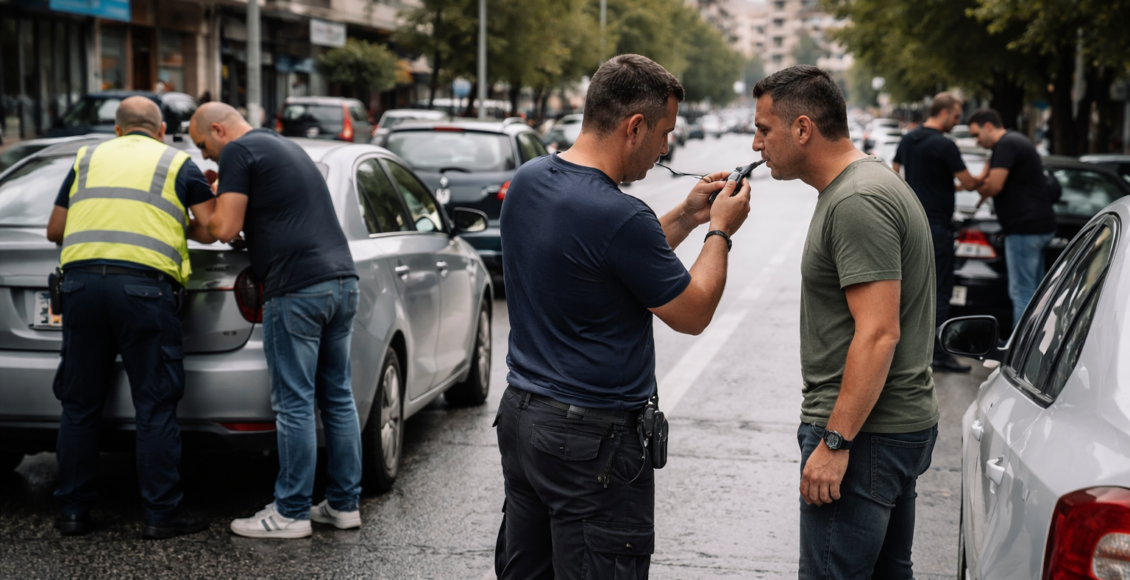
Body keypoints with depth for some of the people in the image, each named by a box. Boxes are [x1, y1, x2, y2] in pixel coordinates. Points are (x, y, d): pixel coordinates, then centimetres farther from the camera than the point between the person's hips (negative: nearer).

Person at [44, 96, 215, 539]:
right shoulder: (178, 164, 13)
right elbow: (209, 228, 6)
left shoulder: (87, 159, 21)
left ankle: (73, 511, 16)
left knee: (79, 403, 11)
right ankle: (161, 513, 4)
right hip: (144, 283, -3)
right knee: (155, 406, 2)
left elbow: (55, 230, 22)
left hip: (81, 280, 3)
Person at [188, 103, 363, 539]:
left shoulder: (238, 152, -1)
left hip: (297, 290, -9)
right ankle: (344, 504, 16)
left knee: (294, 404, -3)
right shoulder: (287, 147, 26)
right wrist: (225, 196, 28)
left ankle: (291, 512, 2)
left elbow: (225, 228, -8)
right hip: (342, 280, 9)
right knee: (338, 397, 11)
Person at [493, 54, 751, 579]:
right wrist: (719, 232, 3)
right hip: (593, 439, -9)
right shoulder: (619, 217, -24)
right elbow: (693, 314, -10)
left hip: (520, 416, 9)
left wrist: (687, 216, 15)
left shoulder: (527, 181, 2)